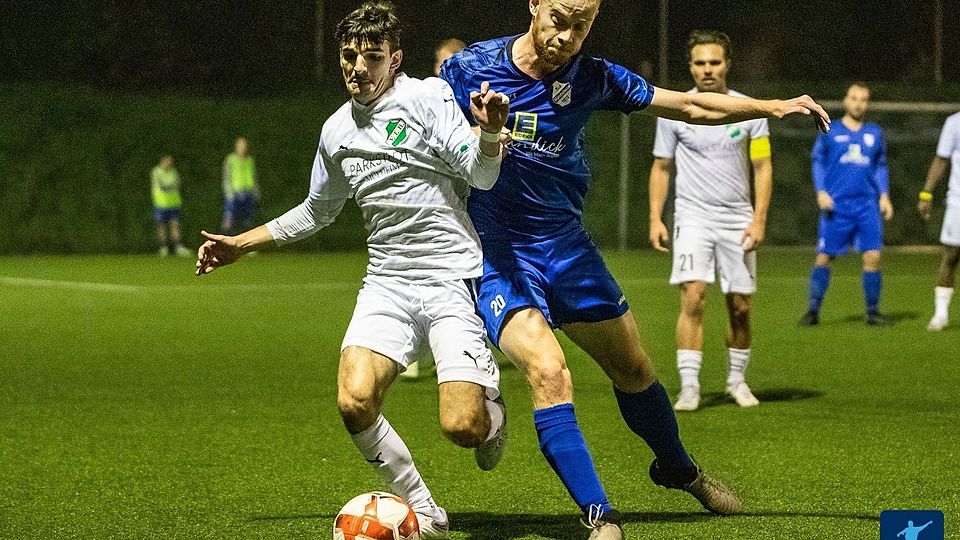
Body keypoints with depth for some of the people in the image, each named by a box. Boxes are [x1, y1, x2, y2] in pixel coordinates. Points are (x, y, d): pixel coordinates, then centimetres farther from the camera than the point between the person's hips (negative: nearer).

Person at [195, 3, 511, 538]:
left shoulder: (428, 97, -4)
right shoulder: (336, 131, 13)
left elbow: (481, 175, -12)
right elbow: (316, 212, 30)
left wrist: (490, 131, -32)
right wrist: (240, 244, 30)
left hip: (454, 278, -5)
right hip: (388, 282, 5)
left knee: (462, 427, -17)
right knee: (355, 402, -20)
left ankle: (492, 409, 23)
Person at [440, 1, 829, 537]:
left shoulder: (592, 79, -3)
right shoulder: (467, 70, -11)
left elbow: (690, 106, 4)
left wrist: (773, 106, -5)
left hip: (567, 246, 4)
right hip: (496, 255, -4)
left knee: (634, 369, 15)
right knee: (548, 369, -26)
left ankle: (678, 468, 44)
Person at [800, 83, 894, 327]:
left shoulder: (875, 133, 13)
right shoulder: (830, 132, 6)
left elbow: (881, 167, 19)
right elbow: (818, 162, 8)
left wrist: (884, 196, 8)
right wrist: (821, 192, -4)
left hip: (868, 205, 2)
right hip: (836, 205, -2)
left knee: (873, 256, -7)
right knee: (824, 257, -3)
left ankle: (873, 311, 3)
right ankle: (813, 310, 7)